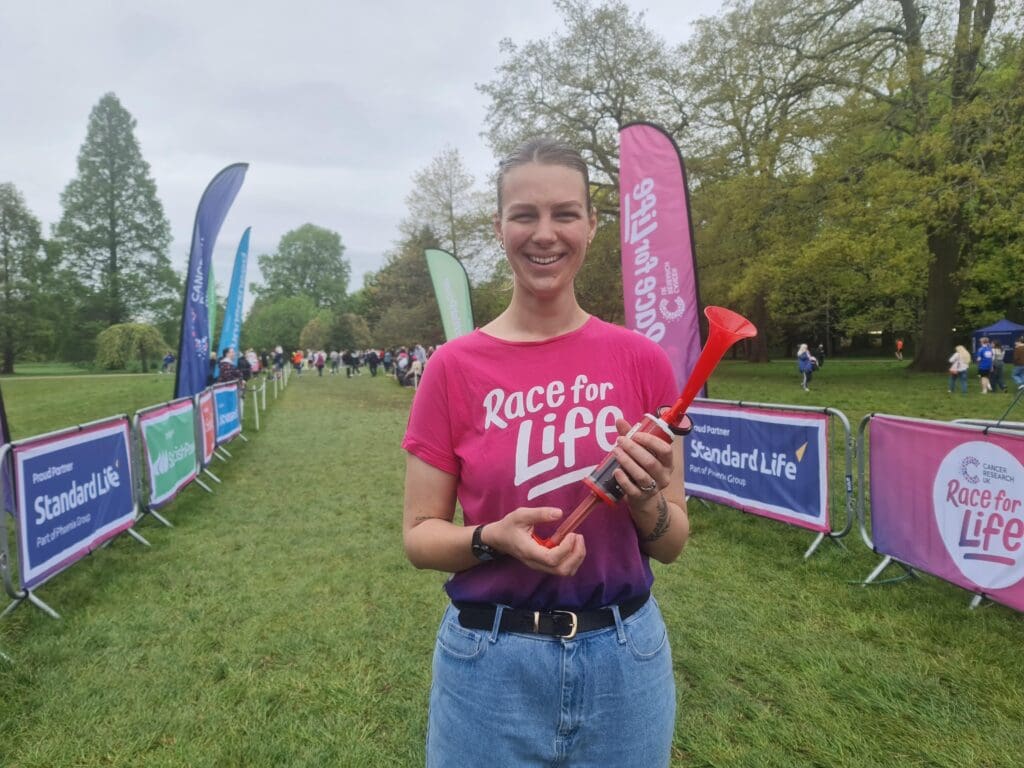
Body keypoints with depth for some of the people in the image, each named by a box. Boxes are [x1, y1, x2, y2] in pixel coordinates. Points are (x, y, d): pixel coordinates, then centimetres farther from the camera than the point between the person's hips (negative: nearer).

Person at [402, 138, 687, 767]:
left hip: (625, 659, 2)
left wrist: (645, 499, -20)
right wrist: (494, 539, -21)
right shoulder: (454, 367, -8)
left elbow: (673, 543, 1)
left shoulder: (642, 360, -6)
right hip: (490, 663, -1)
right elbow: (419, 536, -3)